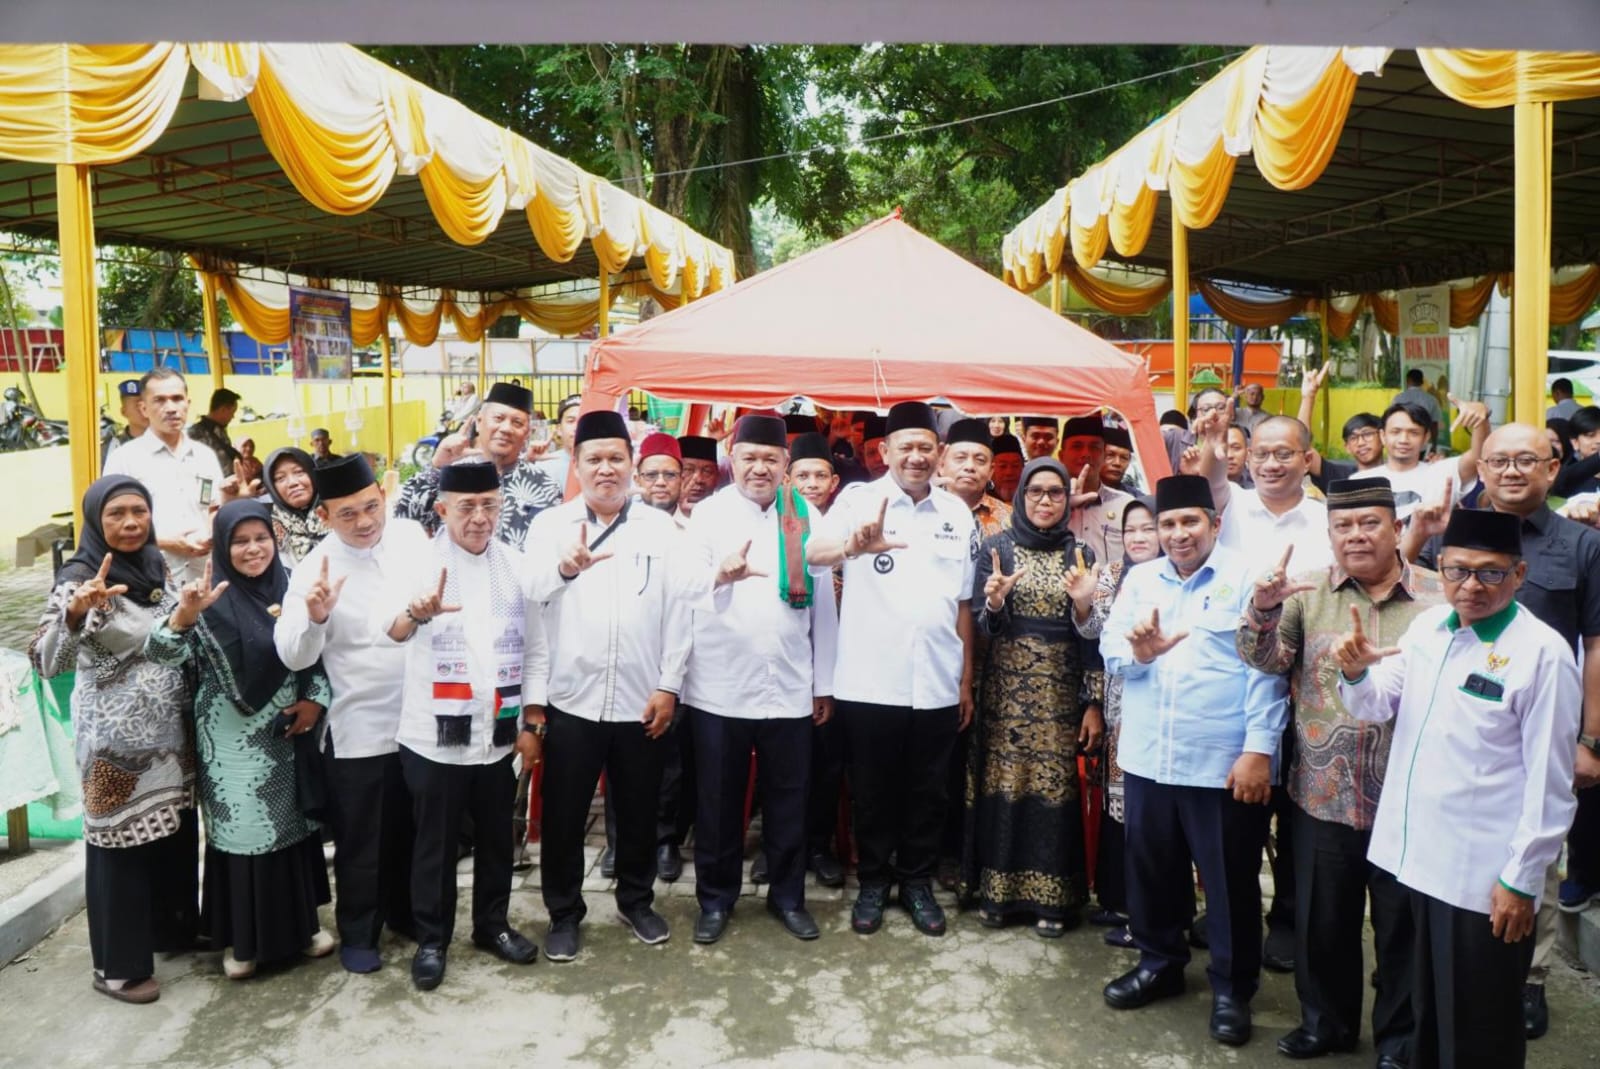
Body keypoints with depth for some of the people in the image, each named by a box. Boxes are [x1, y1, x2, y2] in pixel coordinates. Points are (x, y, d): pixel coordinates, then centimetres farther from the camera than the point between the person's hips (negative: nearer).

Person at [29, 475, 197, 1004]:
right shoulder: (80, 578, -16)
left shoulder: (157, 566, 4)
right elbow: (45, 661, -30)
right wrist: (76, 611, -45)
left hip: (171, 729, 7)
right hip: (115, 739, -7)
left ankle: (174, 927, 38)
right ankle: (119, 966, 19)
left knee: (177, 830, 18)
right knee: (123, 844, 4)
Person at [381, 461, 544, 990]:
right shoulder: (420, 561, -10)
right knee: (435, 844, 10)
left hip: (500, 734, 3)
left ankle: (492, 924, 35)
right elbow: (392, 628, -30)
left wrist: (531, 723, 2)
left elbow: (535, 650, 6)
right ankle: (431, 939, 26)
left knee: (495, 838, 17)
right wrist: (416, 612, -52)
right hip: (434, 737, -3)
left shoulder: (515, 564, 1)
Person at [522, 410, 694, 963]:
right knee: (564, 817, 10)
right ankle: (564, 912, 29)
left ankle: (636, 901, 36)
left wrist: (669, 685, -5)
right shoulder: (549, 524, 0)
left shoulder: (660, 527, 3)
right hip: (571, 700, -1)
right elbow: (526, 596, -16)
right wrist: (564, 568, -37)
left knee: (638, 812, 16)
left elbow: (679, 609, 0)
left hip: (641, 701, 1)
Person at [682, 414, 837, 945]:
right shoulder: (709, 513, 2)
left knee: (789, 799, 11)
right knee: (719, 800, 9)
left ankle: (787, 895, 27)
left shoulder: (805, 516, 7)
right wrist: (719, 575, -30)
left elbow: (823, 602, 8)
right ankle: (716, 898, 25)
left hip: (790, 687, 2)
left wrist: (824, 683, 6)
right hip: (720, 686, -1)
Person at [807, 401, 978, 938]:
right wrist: (854, 546, -45)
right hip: (869, 682, -3)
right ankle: (873, 882, 29)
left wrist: (967, 679, 10)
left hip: (938, 685, 3)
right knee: (873, 790, 11)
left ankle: (918, 882, 31)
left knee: (928, 792, 14)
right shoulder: (859, 499, -5)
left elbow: (963, 602, 11)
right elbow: (813, 553, -23)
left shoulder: (957, 512, 7)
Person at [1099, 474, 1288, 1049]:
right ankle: (1159, 963, 38)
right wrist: (1138, 652, -16)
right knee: (1151, 867, 18)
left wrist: (1259, 747, -16)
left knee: (1230, 879, 8)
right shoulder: (1140, 579, 9)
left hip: (1224, 760, -4)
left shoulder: (1246, 577, -5)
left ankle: (1232, 988, 25)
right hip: (1147, 757, 5)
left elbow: (1265, 668, -10)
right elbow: (1109, 649, 7)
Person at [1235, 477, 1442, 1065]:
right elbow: (1265, 659, -9)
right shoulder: (1309, 590, 0)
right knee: (1321, 920, 17)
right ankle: (1326, 1021, 38)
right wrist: (1264, 606, -27)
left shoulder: (1438, 597, -4)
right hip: (1323, 794, 2)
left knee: (1402, 926, 14)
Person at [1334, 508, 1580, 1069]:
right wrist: (1355, 671, -14)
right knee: (1428, 1011, 24)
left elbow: (1549, 782, -14)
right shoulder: (1427, 626, 4)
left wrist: (1523, 878, -12)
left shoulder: (1542, 652, -15)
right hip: (1419, 857, 6)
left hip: (1486, 876, -6)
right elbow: (1376, 705, 8)